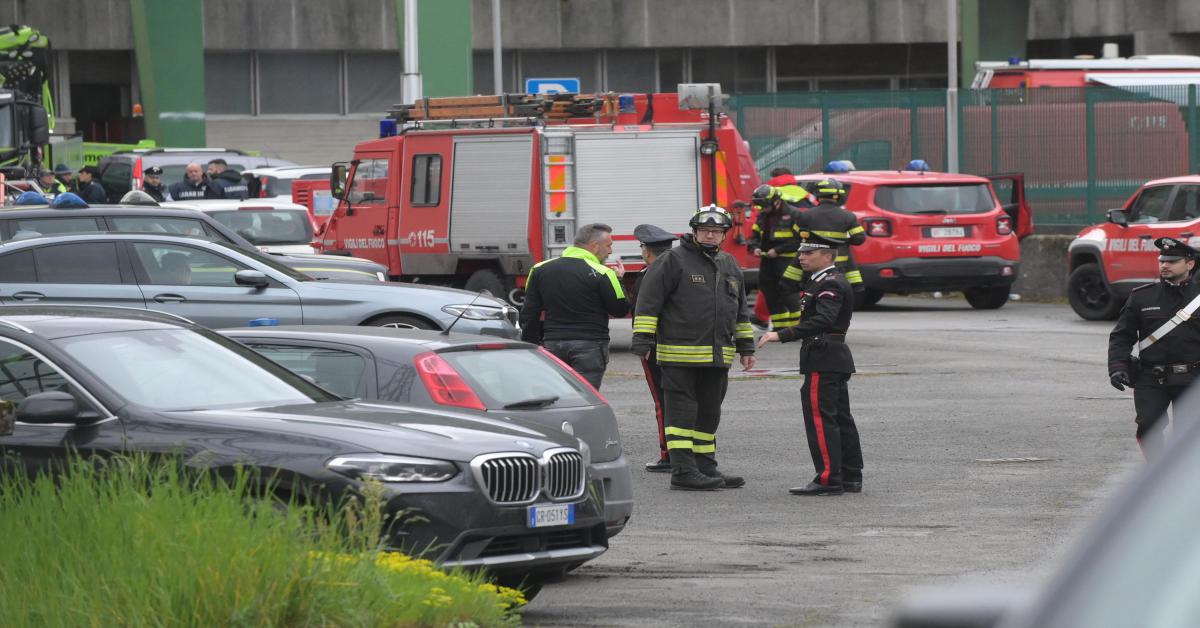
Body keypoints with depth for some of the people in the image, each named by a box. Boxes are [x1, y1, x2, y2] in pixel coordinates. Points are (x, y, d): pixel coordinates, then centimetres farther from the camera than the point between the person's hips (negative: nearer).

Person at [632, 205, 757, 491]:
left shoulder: (729, 266, 16)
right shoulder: (673, 261, -6)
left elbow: (741, 311, 25)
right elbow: (648, 302, -8)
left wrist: (746, 348, 22)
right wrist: (643, 342, -13)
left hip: (717, 357, 7)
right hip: (680, 355, -7)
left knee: (709, 413, 13)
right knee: (682, 412, -6)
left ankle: (706, 467, 21)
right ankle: (683, 471, -7)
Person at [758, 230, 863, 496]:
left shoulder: (830, 285, -17)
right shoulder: (826, 281, 16)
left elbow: (823, 320, -31)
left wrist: (782, 335, -37)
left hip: (823, 362, -11)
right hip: (836, 359, 11)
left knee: (820, 418, -10)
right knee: (841, 419, 12)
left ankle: (828, 479, -12)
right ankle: (851, 477, 16)